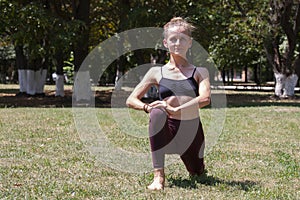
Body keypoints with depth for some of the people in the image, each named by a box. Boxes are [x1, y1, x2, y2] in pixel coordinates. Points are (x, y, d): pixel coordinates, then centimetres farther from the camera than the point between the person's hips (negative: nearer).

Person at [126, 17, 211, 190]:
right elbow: (131, 100, 4)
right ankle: (159, 177, -36)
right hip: (168, 131, -1)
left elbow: (205, 98, -17)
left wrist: (175, 109, -29)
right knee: (157, 113, -35)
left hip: (192, 131, 2)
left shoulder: (199, 72, 3)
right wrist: (148, 107, -19)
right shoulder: (157, 72, 5)